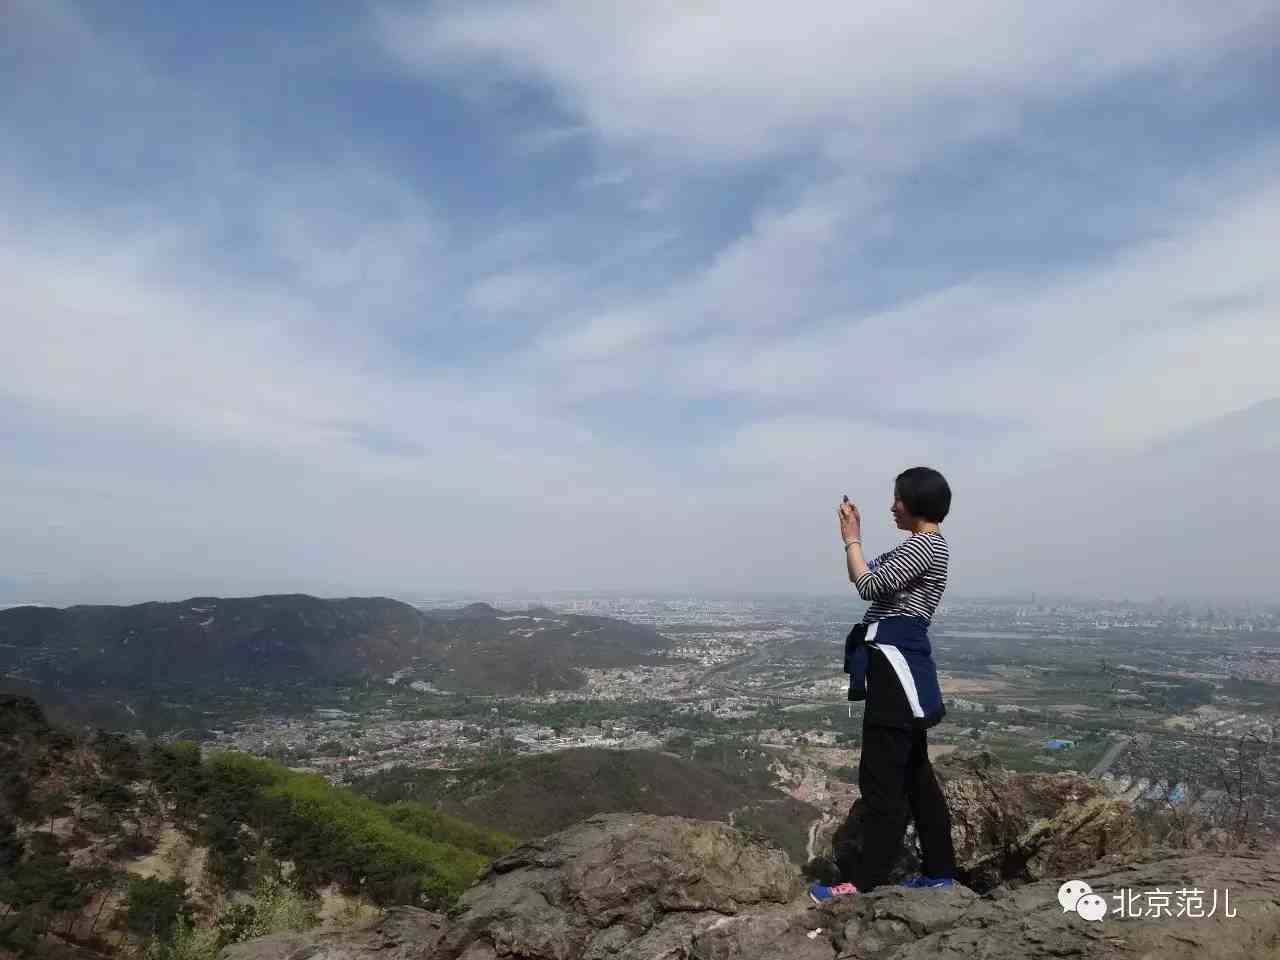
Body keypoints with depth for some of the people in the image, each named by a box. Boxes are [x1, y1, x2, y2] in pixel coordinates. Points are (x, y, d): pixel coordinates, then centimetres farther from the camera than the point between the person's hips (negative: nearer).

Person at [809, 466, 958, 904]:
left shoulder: (923, 544, -14)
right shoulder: (925, 545, 19)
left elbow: (870, 586, -19)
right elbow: (876, 580, 21)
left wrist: (852, 539, -8)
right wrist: (853, 537, 13)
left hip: (896, 663, -11)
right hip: (898, 664, 11)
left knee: (881, 774, -7)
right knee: (913, 772, 16)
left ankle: (864, 880, 0)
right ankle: (939, 870, 26)